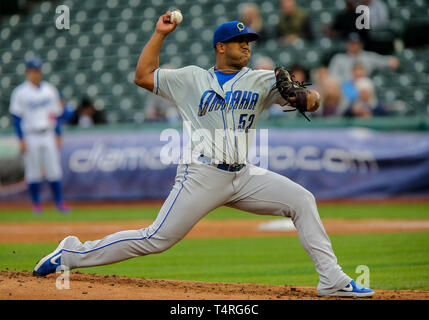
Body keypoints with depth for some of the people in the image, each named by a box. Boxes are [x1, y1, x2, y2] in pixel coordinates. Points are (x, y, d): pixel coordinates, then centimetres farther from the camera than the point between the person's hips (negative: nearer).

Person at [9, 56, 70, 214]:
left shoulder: (50, 90, 8)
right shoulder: (20, 92, -3)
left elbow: (57, 114, 13)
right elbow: (16, 117, -4)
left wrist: (58, 135, 7)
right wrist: (21, 140, -10)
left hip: (48, 135, 3)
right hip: (30, 136, -3)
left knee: (54, 169, 0)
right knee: (33, 171, 1)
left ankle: (59, 202, 4)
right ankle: (36, 204, 9)